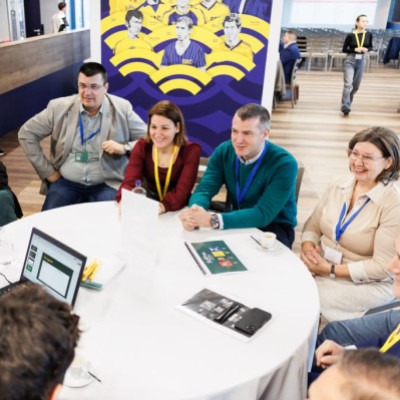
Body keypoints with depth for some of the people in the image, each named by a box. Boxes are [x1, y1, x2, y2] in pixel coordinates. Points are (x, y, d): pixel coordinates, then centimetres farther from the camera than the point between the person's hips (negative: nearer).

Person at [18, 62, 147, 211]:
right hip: (66, 183, 2)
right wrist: (48, 171, 2)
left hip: (107, 184, -1)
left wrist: (124, 148, -18)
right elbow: (26, 134, 7)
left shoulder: (122, 109, -4)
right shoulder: (59, 107, -2)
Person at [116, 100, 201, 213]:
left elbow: (182, 191, -22)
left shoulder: (191, 151, -11)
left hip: (179, 210, -2)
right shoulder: (142, 147, -4)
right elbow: (130, 181, -18)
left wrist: (162, 206, -44)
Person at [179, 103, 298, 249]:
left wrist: (213, 220, -41)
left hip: (274, 227, -4)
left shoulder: (284, 163, -23)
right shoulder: (223, 151, -8)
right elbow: (204, 190, -13)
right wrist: (195, 213, -38)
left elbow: (263, 214, -30)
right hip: (239, 221, 5)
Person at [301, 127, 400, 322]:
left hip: (367, 284, -5)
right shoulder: (337, 185, 1)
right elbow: (313, 225, 8)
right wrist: (308, 248, -14)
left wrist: (331, 270, -18)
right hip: (321, 267, 5)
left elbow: (383, 266, -17)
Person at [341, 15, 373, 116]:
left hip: (361, 61, 4)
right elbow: (344, 50, -4)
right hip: (350, 61, -4)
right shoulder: (350, 35, -10)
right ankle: (346, 107, -15)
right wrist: (355, 49, -19)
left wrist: (366, 49, -9)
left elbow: (370, 46, 13)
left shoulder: (369, 35, -1)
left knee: (355, 86, 13)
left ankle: (347, 103, 32)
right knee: (348, 84, -16)